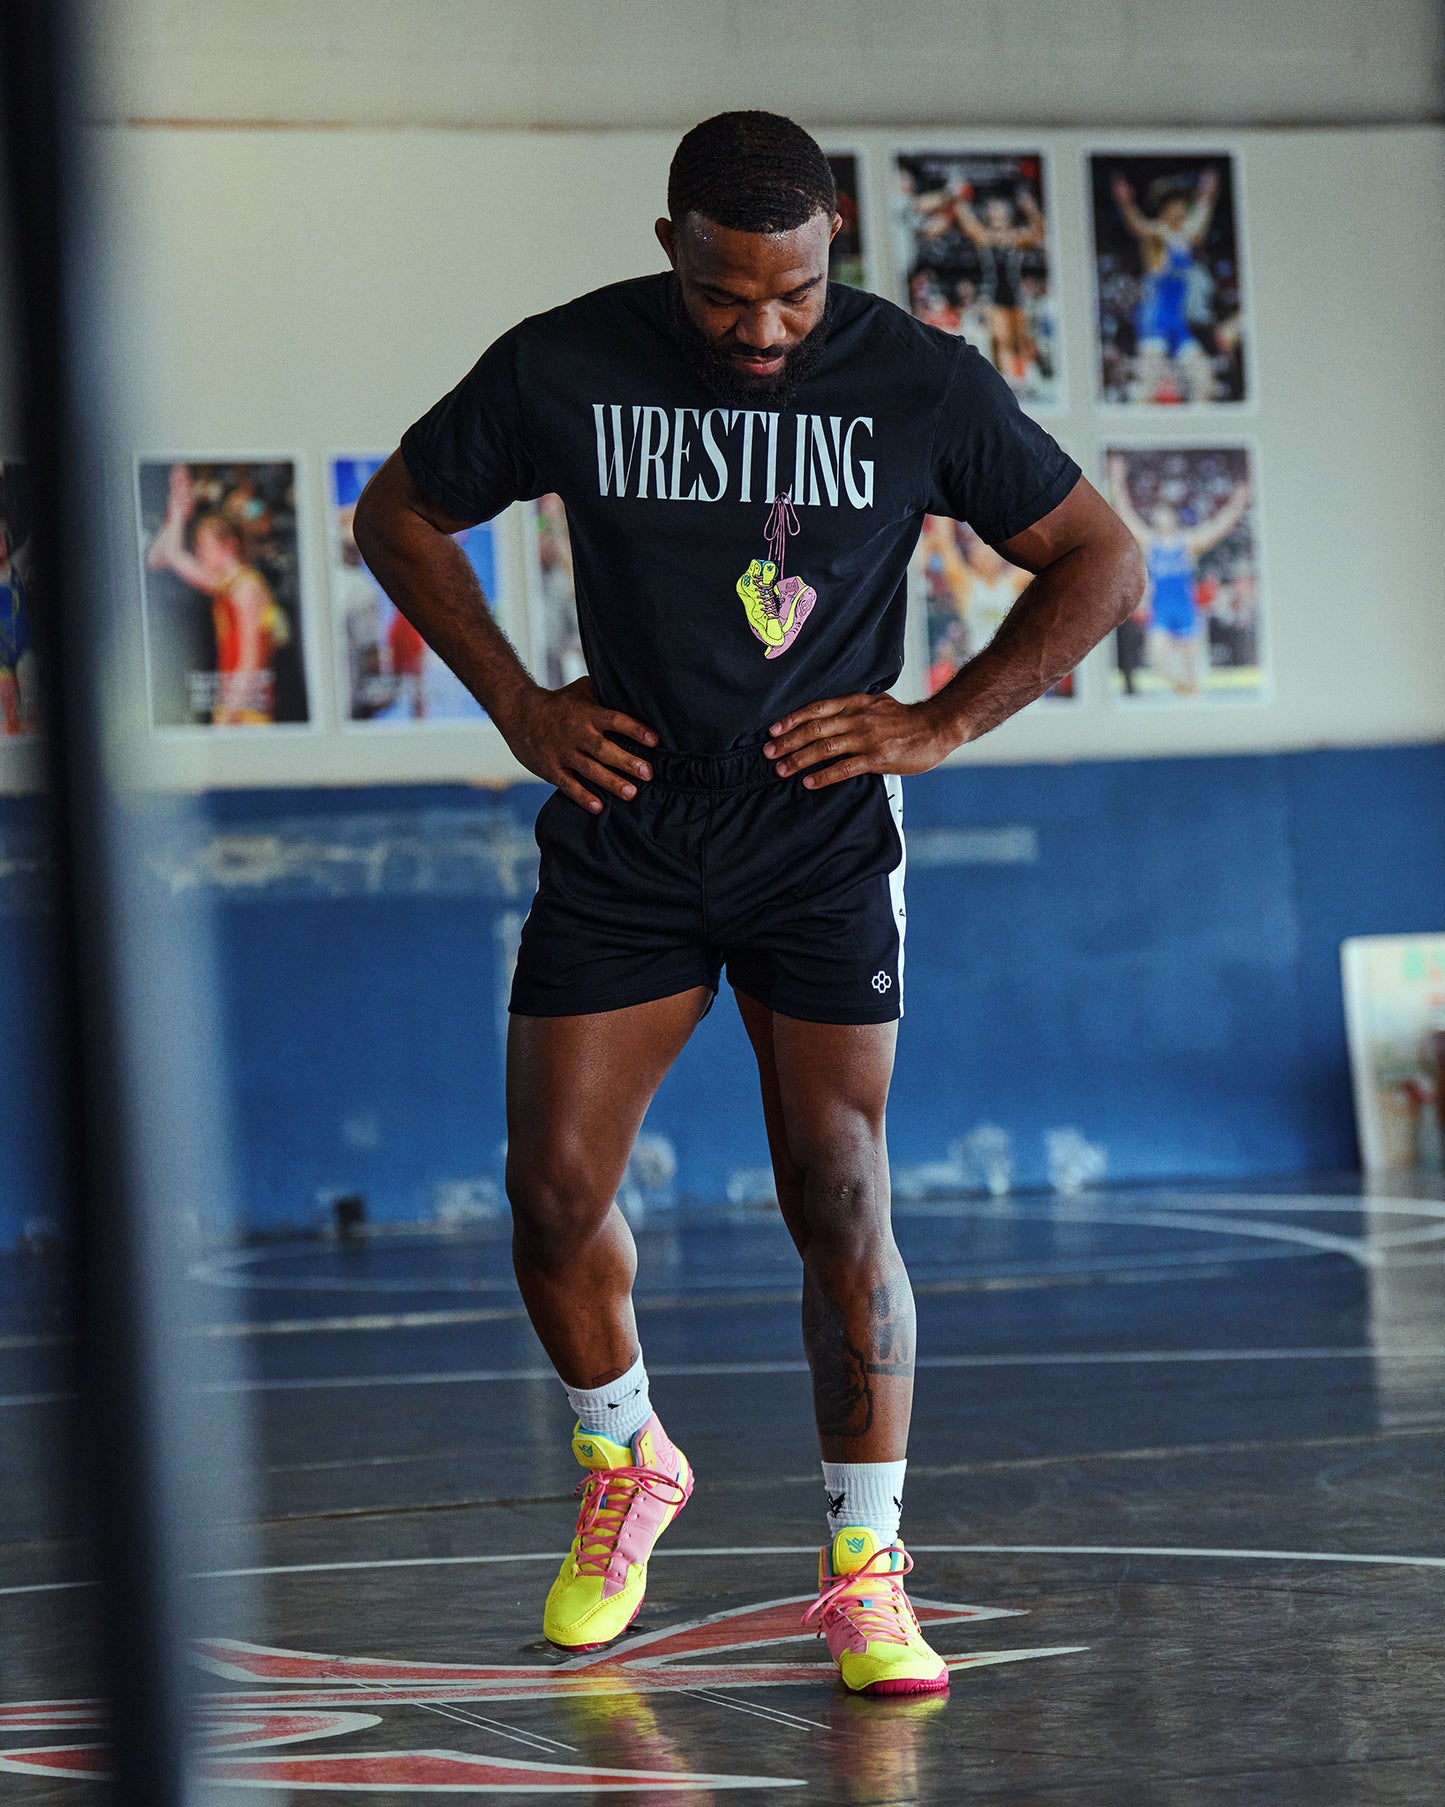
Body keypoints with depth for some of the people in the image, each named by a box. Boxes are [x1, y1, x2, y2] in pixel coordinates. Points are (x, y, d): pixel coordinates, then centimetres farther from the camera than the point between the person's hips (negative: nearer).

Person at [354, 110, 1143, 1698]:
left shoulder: (918, 383, -8)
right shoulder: (564, 368, -7)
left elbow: (1101, 564, 2)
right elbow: (398, 514, 9)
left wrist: (939, 726, -6)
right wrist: (520, 709, 1)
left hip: (823, 846, -1)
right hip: (622, 834, 1)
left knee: (841, 1209, -7)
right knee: (553, 1196, -1)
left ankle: (863, 1573, 4)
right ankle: (626, 1469, 27)